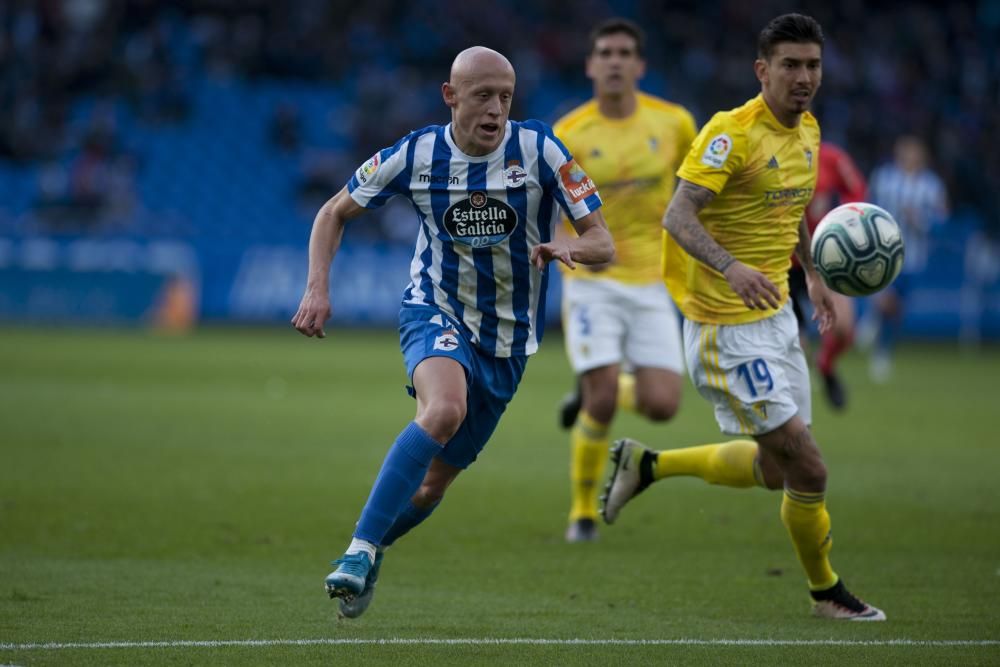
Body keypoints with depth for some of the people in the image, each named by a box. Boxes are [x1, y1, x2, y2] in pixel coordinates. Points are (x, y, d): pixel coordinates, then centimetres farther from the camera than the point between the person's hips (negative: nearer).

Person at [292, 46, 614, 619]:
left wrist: (567, 249, -35)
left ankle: (371, 551, 37)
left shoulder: (539, 150, -13)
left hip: (508, 336, 2)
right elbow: (336, 212, 5)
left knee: (434, 482, 6)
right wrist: (318, 287, -10)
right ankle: (360, 550, -31)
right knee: (445, 408, -35)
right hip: (437, 312, -2)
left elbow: (604, 242, -12)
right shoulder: (416, 155, -10)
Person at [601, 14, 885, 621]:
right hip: (729, 327, -9)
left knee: (776, 467, 14)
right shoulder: (732, 132, -18)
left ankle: (648, 464, 28)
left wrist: (814, 275, 26)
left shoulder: (808, 131, 8)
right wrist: (731, 267, -42)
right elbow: (678, 216, -26)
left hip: (776, 314, 9)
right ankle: (826, 591, 12)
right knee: (808, 468, -7)